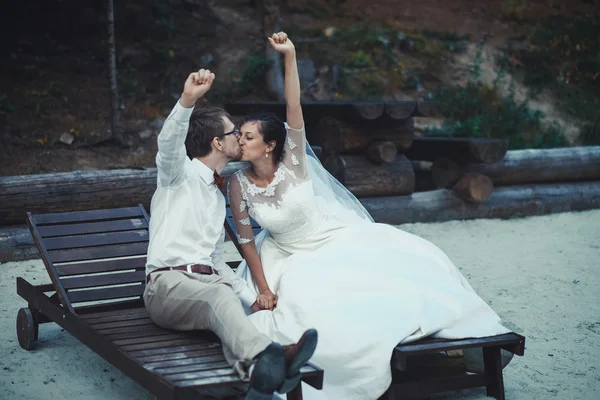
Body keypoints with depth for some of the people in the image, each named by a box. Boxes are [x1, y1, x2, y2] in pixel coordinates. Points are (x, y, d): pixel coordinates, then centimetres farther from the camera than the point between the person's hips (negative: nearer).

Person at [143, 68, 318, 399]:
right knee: (220, 295, -39)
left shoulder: (217, 197, 30)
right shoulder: (178, 174, 8)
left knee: (228, 317, -31)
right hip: (169, 284, -6)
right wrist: (187, 101, -36)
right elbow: (169, 142, -17)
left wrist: (253, 299, 18)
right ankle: (266, 357, -68)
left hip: (209, 282, 6)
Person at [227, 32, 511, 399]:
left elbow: (294, 108, -30)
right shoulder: (239, 185, -14)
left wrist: (290, 56, -41)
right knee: (305, 303, -28)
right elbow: (246, 239, -7)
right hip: (295, 260, 0)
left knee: (405, 257, -10)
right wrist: (264, 290, -9)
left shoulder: (293, 162, -18)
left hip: (338, 238, 0)